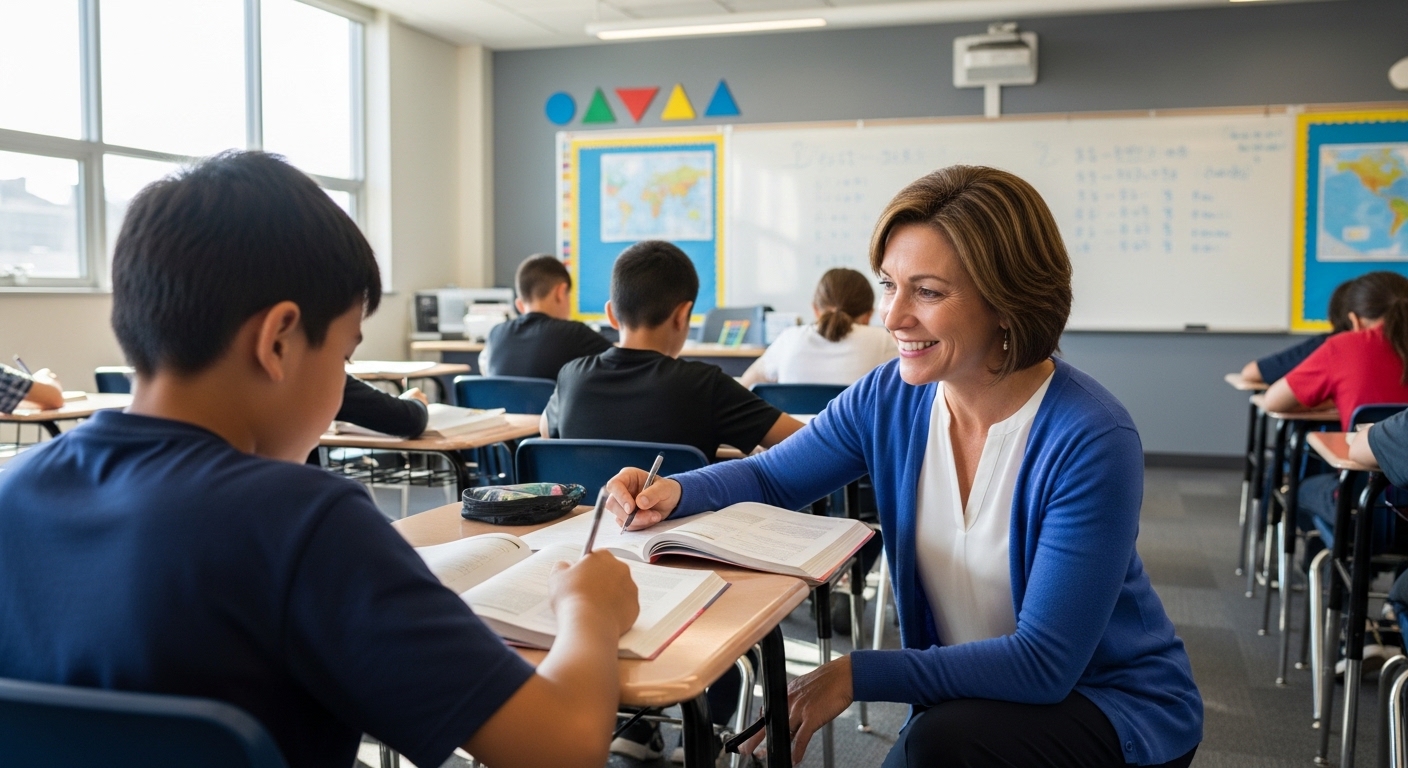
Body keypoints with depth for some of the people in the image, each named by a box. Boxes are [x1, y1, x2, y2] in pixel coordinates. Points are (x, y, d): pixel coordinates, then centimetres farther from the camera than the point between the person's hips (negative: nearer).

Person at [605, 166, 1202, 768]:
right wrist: (674, 492, -16)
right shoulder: (889, 399, -10)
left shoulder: (1090, 441, -25)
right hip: (968, 694, 4)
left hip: (1116, 703, -4)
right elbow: (770, 478, 4)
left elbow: (1044, 661, -24)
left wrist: (858, 673, -26)